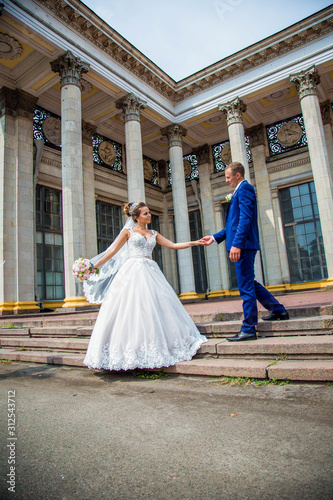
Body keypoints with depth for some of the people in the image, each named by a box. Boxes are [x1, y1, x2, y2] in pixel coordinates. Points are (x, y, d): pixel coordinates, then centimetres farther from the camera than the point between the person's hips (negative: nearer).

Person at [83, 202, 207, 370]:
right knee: (131, 309, -9)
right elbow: (112, 251, 5)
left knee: (154, 307, -3)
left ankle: (155, 347, 7)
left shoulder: (153, 234, 18)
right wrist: (94, 266, -2)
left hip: (150, 272, 4)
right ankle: (130, 350, 0)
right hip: (132, 272, -4)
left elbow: (173, 245, 15)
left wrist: (196, 242, 10)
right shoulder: (128, 231, 7)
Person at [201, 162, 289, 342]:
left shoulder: (244, 188, -6)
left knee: (246, 286, -5)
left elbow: (245, 218, -20)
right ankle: (278, 310, 30)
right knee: (249, 283, 18)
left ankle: (248, 329, 3)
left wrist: (237, 244, -27)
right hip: (243, 245, 11)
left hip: (243, 244, -11)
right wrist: (214, 238, 20)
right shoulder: (240, 191, 24)